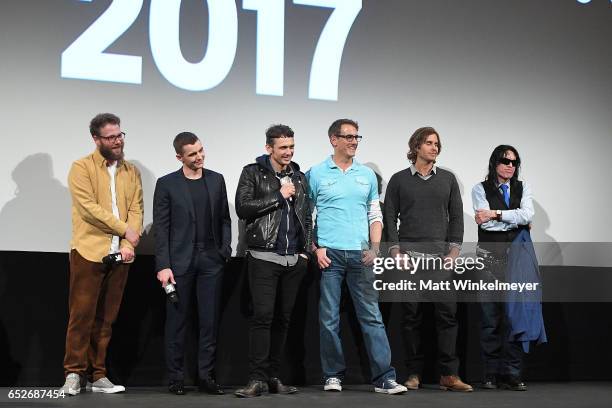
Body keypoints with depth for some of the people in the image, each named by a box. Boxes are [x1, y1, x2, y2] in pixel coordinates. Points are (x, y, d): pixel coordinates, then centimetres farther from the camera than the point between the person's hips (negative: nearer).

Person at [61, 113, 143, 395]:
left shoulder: (131, 171, 13)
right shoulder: (82, 167, -2)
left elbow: (136, 209, 7)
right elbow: (89, 208, -13)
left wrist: (129, 242, -9)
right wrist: (125, 229, -10)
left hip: (119, 255, 4)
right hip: (89, 252, -4)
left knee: (106, 318, 7)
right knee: (82, 314, -5)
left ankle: (97, 374, 11)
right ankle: (74, 373, 3)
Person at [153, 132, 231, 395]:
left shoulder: (216, 180, 10)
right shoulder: (167, 184, 0)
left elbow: (224, 219, 13)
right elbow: (161, 227, -3)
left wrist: (225, 249, 2)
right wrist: (163, 265, -9)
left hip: (211, 260, 3)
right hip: (179, 262, -2)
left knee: (209, 320, 3)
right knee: (177, 321, 3)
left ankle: (206, 376, 10)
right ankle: (176, 378, 10)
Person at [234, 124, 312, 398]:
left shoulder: (299, 178, 15)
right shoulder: (253, 173, 2)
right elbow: (243, 208, -11)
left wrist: (305, 251, 9)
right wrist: (279, 196, -9)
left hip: (294, 260, 5)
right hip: (264, 257, -5)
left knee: (282, 318, 7)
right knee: (262, 316, -11)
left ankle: (273, 376, 13)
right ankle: (257, 379, -8)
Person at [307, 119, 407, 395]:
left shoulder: (367, 175, 13)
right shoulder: (316, 174, 3)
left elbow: (375, 215, 15)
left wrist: (374, 248, 2)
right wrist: (316, 248, -7)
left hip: (360, 255, 2)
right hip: (329, 254, -2)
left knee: (372, 316, -1)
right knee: (329, 318, 2)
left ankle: (384, 377, -1)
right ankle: (333, 375, 13)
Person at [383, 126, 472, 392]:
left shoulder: (447, 179, 12)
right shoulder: (399, 180, 7)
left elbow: (456, 216, 10)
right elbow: (390, 217, 4)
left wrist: (454, 250, 1)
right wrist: (396, 252, -4)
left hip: (440, 256, 1)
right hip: (409, 256, -1)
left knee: (447, 312, -6)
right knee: (412, 315, 1)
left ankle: (449, 375, -3)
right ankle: (414, 373, 8)